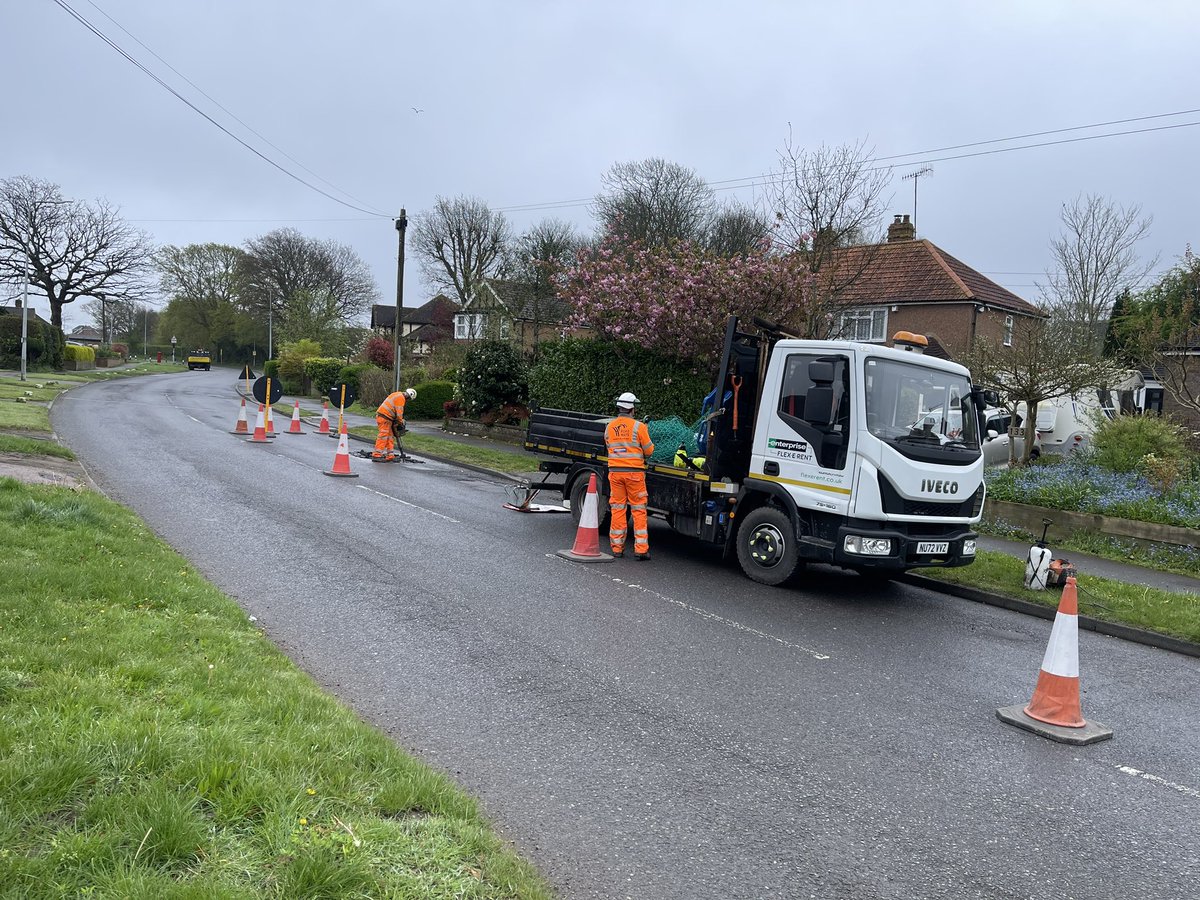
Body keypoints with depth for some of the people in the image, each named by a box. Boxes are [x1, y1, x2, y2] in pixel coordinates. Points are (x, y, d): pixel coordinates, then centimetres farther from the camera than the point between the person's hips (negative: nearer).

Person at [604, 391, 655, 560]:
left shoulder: (609, 427, 6)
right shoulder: (638, 426, -7)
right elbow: (649, 451, -2)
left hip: (615, 471, 4)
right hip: (634, 472, -4)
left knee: (617, 509, 9)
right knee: (638, 510, 3)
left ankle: (617, 547, 12)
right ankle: (641, 548, 1)